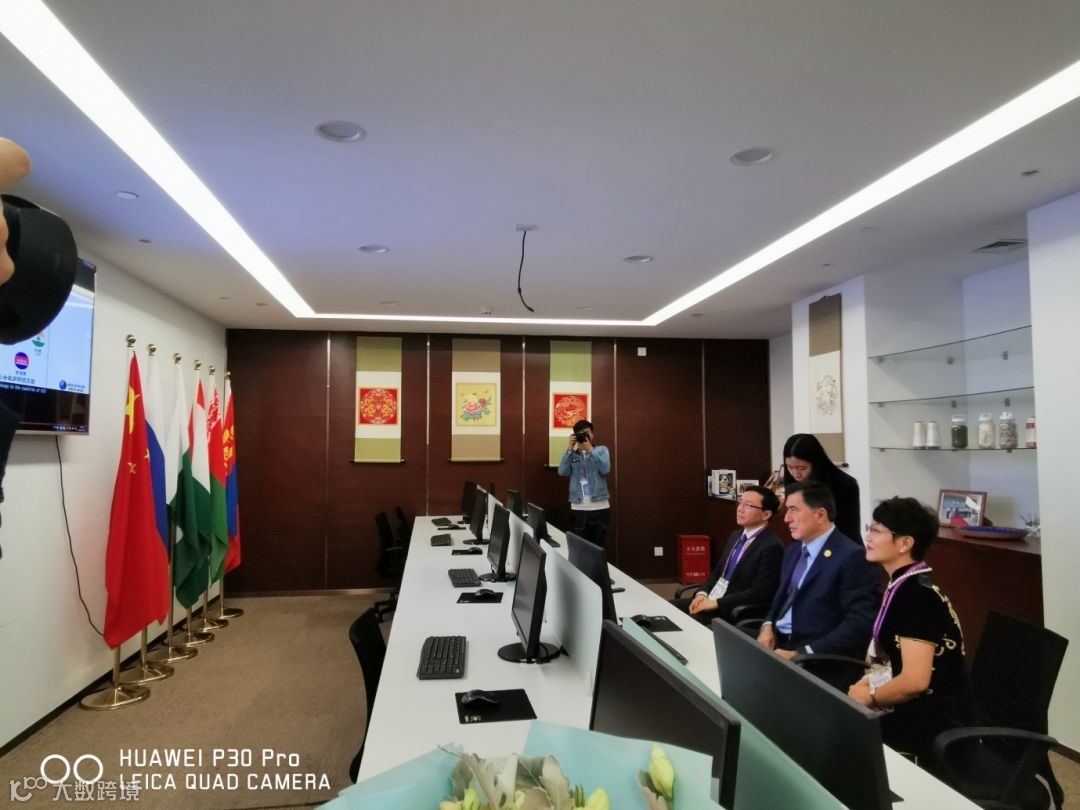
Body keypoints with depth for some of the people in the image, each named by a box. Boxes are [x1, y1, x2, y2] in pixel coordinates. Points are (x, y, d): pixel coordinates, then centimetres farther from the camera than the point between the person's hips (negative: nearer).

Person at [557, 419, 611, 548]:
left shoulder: (601, 450, 7)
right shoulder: (572, 454, 11)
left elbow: (605, 469, -10)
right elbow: (563, 472, -4)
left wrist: (590, 450, -14)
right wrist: (569, 449, -9)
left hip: (600, 507, -1)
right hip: (578, 508, 1)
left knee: (598, 546, 6)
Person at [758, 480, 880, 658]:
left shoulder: (852, 557, -12)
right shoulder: (793, 551, 13)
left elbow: (859, 624, -18)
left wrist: (801, 653, -22)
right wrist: (768, 625, 0)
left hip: (818, 657, -7)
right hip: (778, 644, 7)